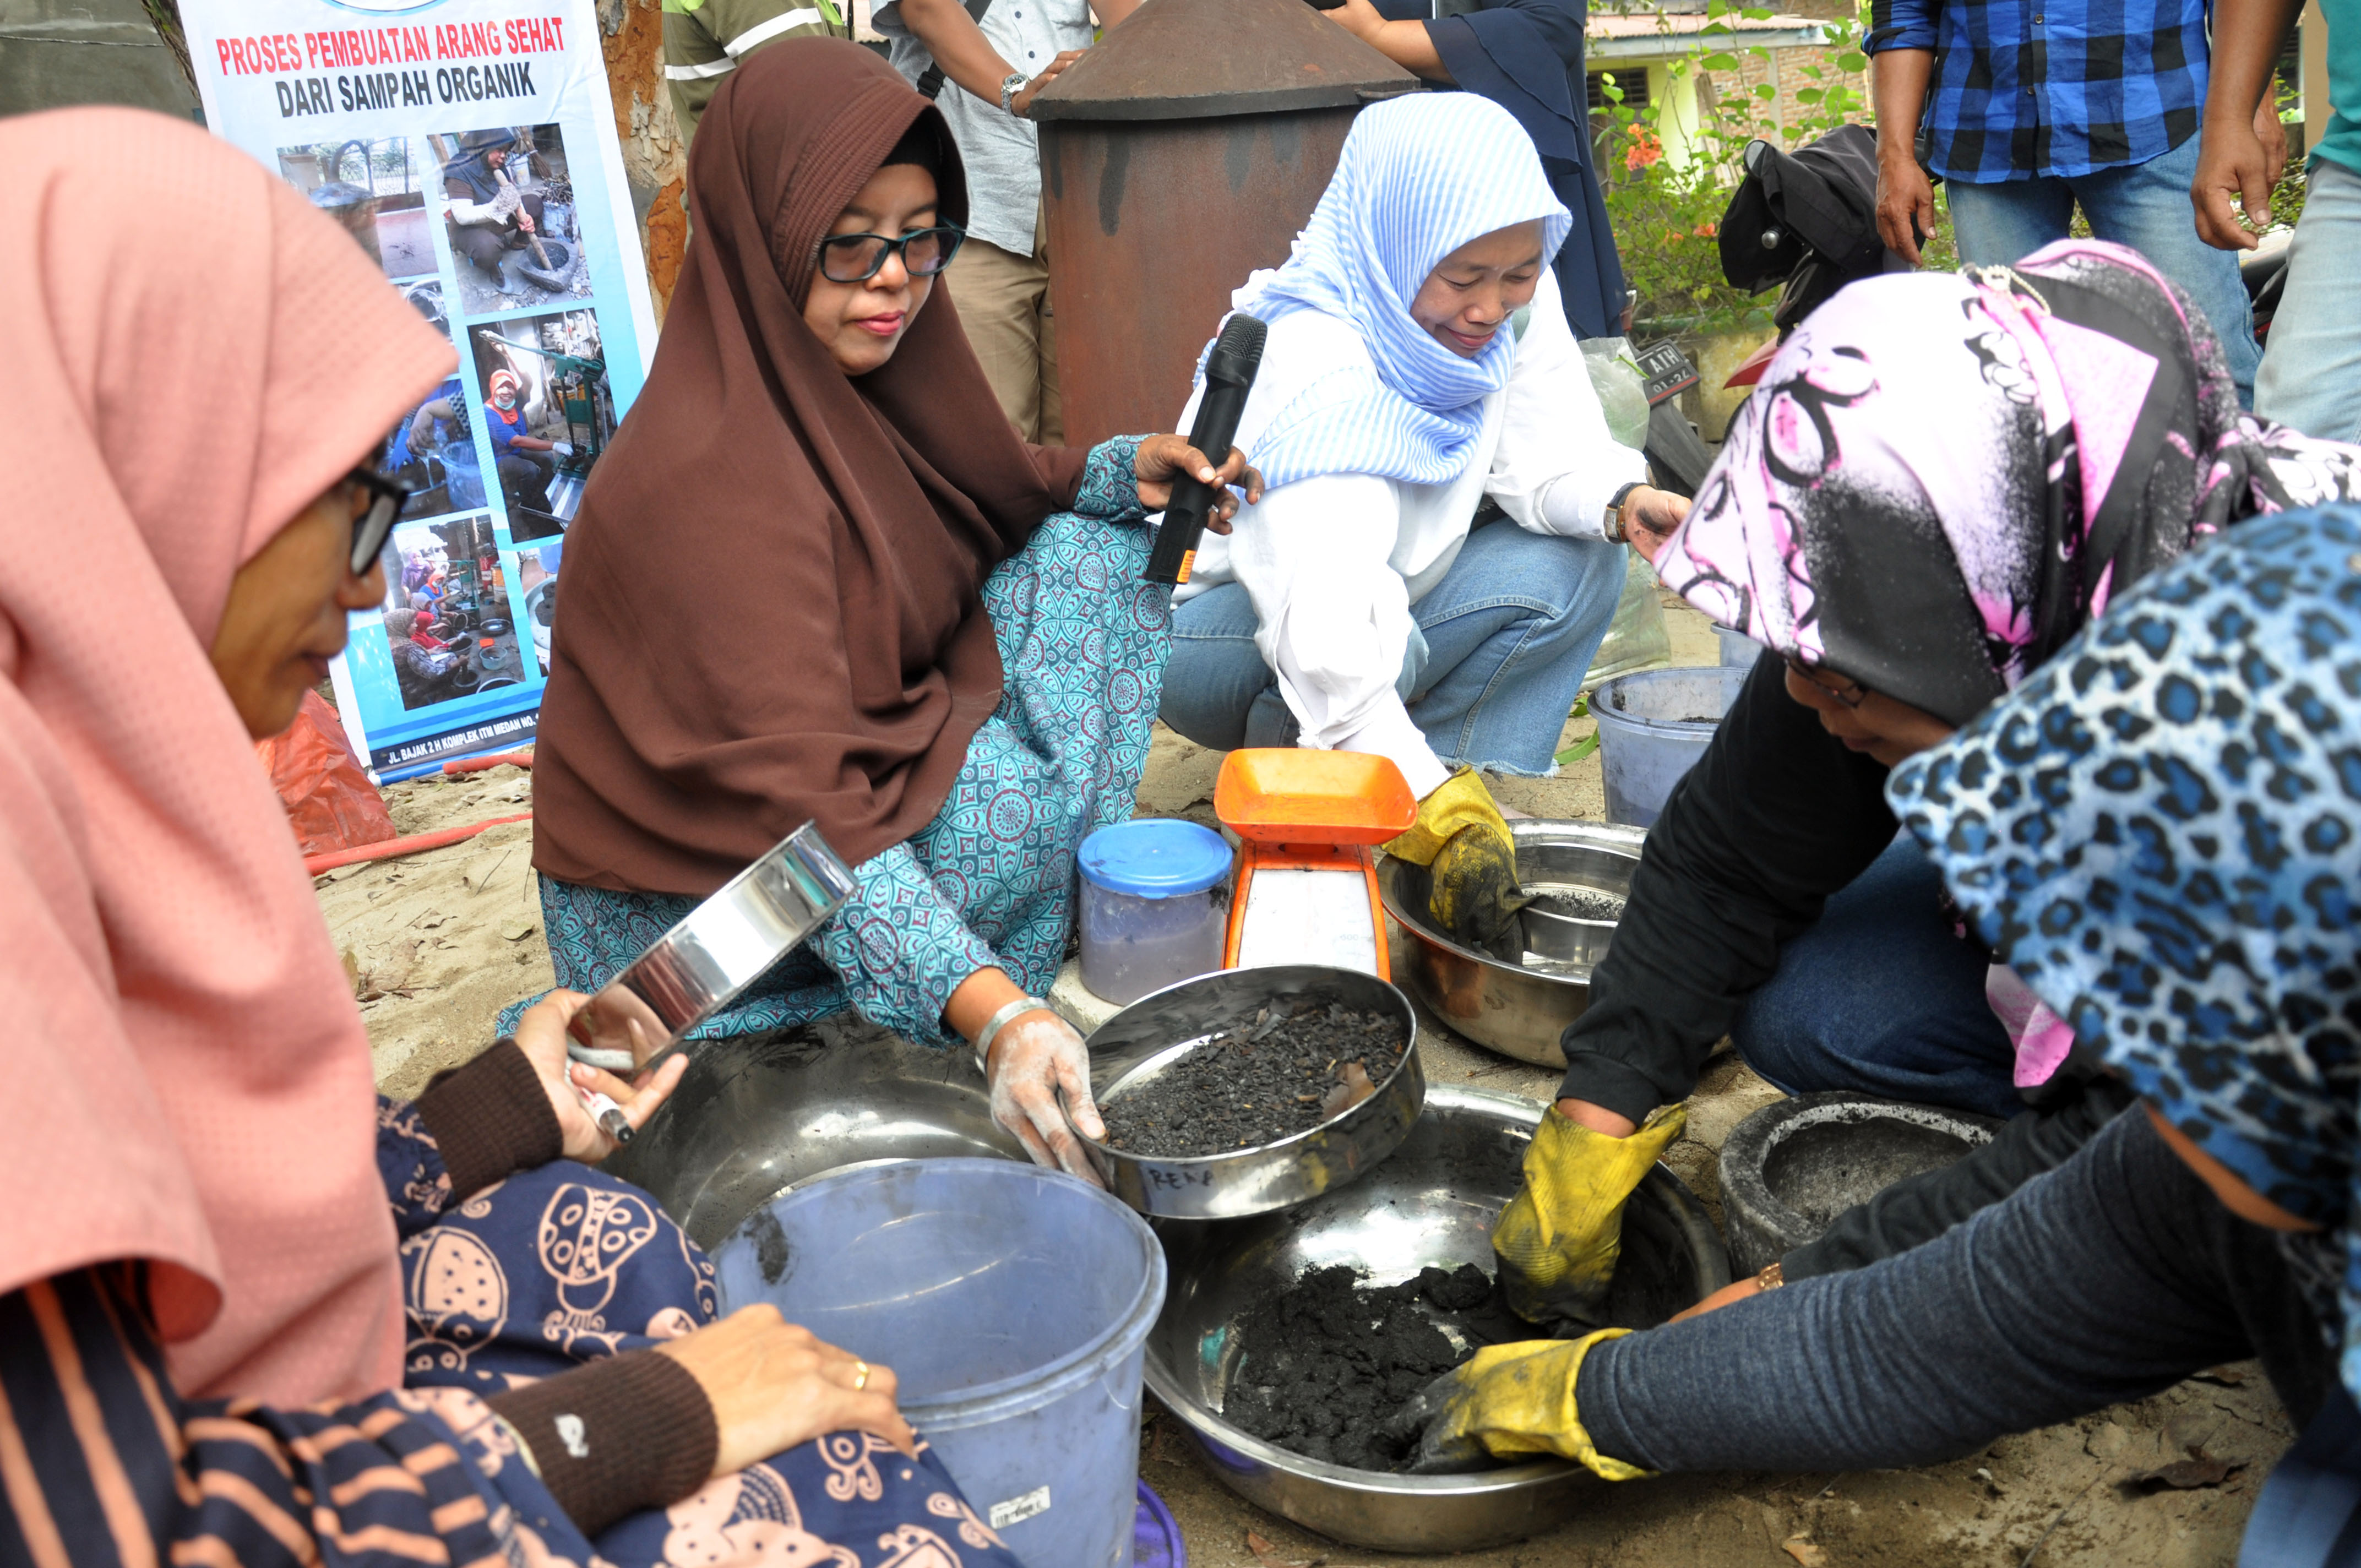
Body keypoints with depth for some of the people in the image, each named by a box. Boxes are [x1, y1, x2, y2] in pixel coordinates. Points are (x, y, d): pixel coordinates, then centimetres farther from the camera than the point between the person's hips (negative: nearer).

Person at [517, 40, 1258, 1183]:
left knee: (1092, 556, 2)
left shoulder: (840, 380, -3)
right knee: (1050, 776, -27)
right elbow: (807, 807, -35)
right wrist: (994, 1014, -45)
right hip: (709, 895, -9)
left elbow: (983, 493, 16)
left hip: (858, 759, 9)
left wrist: (1128, 471, -4)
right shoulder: (710, 480, -29)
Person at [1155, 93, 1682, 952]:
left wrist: (1620, 500, -30)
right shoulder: (1316, 373, -34)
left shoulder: (1518, 301, -11)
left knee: (1574, 567, -13)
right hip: (1220, 624, -7)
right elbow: (1327, 633, -41)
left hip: (1384, 597, 7)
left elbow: (1548, 458, -6)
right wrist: (1438, 814, -44)